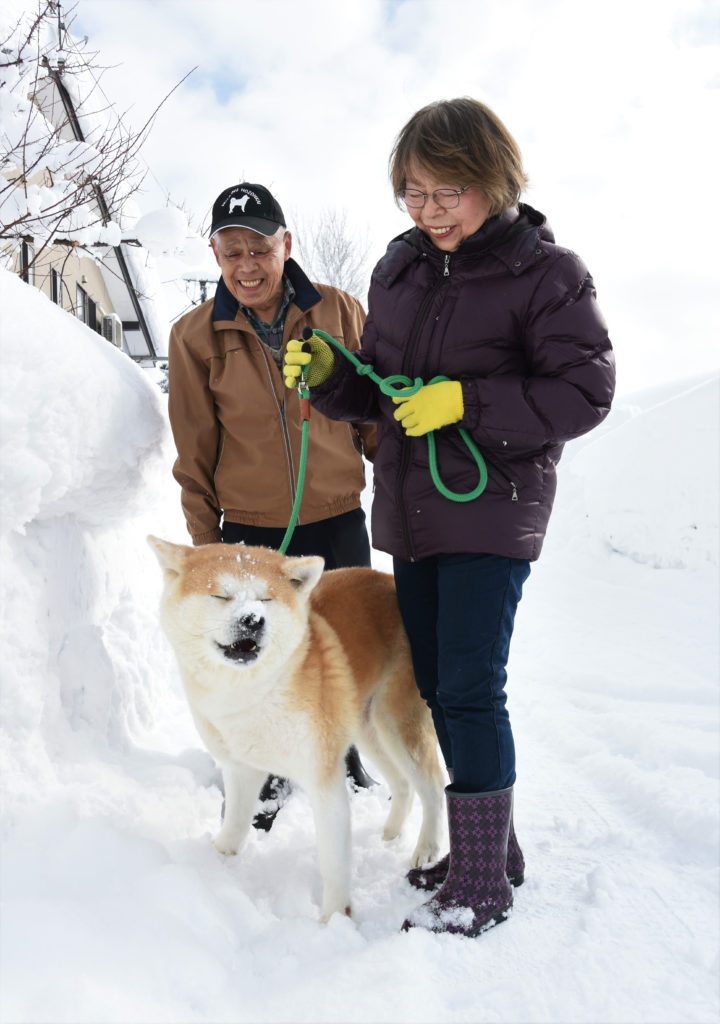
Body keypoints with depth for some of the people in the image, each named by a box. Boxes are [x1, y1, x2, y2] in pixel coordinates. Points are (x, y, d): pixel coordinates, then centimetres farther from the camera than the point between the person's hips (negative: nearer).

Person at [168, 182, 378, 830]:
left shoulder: (339, 311, -4)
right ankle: (270, 774, 37)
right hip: (250, 531, 0)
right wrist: (205, 544, 3)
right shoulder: (196, 335, -4)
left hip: (339, 522, 1)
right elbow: (196, 453, 2)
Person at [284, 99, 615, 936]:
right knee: (436, 686, 12)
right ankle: (490, 846, 30)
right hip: (409, 513, 7)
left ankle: (482, 884, 9)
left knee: (470, 689, -8)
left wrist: (466, 401, -19)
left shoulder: (545, 270, -6)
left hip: (492, 513, -7)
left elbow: (585, 392, -11)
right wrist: (324, 376, -4)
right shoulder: (398, 269, 12)